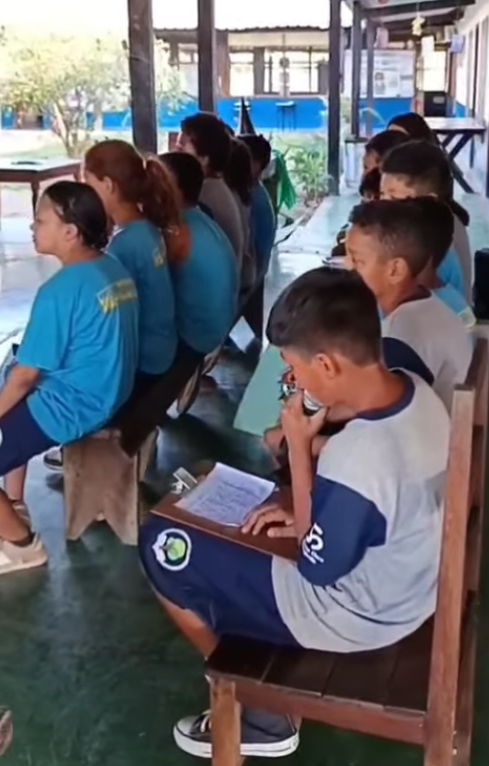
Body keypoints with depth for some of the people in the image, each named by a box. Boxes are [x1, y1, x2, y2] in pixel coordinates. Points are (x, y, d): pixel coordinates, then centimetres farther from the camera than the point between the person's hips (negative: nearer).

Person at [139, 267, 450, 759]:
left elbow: (317, 567, -19)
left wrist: (299, 448, -19)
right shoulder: (419, 394, -11)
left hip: (349, 618, -8)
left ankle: (258, 713, 15)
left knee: (163, 546, -1)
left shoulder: (354, 460, -36)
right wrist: (308, 517, 1)